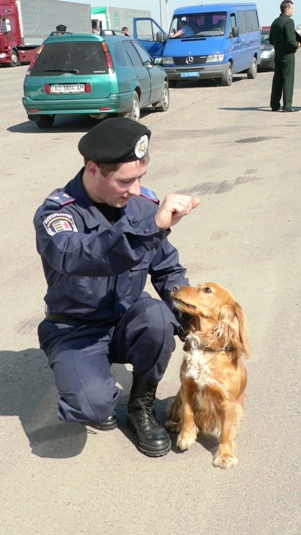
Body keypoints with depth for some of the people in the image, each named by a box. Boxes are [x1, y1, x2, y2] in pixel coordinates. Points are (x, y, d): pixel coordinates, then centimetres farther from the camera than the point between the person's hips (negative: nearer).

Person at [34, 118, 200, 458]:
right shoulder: (55, 213, -20)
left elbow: (168, 270, 5)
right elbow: (76, 257, -44)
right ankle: (100, 398, 10)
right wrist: (153, 225, -53)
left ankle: (141, 406, -3)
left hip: (127, 321, 4)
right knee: (94, 407, -30)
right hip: (76, 331, -3)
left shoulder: (144, 203, -7)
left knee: (158, 317, -31)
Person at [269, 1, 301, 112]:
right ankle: (287, 106, -6)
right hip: (287, 55, -8)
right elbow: (290, 40, -21)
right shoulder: (288, 21, -14)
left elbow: (271, 40, 15)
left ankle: (275, 105, 15)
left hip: (277, 54, 8)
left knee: (277, 80, 11)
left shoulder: (275, 22, 11)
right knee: (288, 80, -5)